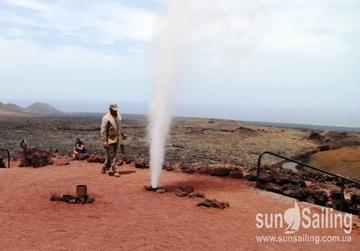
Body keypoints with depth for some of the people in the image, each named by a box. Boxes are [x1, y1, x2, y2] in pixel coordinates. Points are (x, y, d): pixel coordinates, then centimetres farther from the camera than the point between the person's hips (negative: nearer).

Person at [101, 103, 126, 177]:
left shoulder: (118, 115, 7)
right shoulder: (106, 118, -15)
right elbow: (103, 130, -16)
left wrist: (122, 134, 20)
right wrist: (104, 141, -20)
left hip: (116, 139, 8)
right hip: (110, 139, -8)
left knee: (113, 155, 14)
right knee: (111, 155, -2)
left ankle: (105, 168, 28)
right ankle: (113, 170, 5)